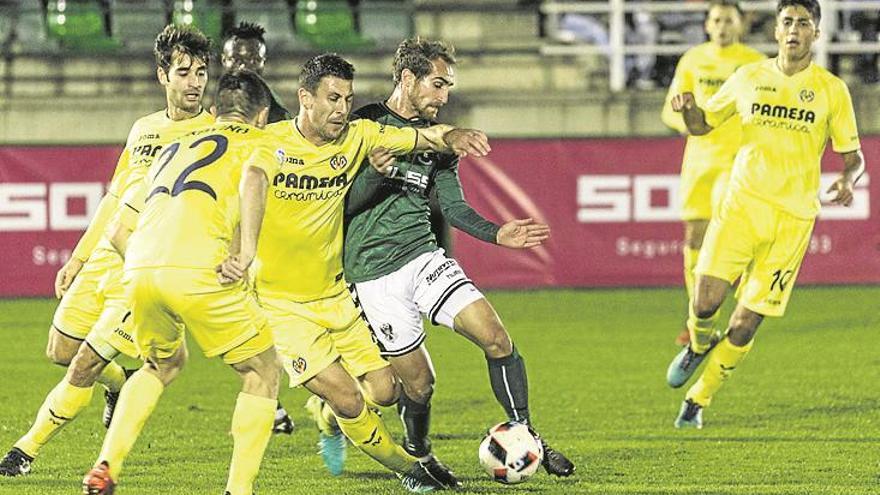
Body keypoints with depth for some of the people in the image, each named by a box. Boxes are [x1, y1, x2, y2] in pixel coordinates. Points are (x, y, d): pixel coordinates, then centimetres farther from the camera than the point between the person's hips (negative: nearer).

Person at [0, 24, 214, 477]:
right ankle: (119, 384, 43)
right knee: (60, 350, 14)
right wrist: (77, 259, 21)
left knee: (85, 366, -8)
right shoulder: (144, 129, 13)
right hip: (105, 256, 7)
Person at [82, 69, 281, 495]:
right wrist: (247, 251, -16)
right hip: (197, 271, -6)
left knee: (163, 364, 32)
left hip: (139, 269, 6)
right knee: (263, 373, 13)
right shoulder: (258, 143, 16)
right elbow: (253, 178, -10)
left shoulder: (174, 148, 33)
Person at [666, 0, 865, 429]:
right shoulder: (748, 79, 7)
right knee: (706, 300, -17)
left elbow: (853, 156, 7)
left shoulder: (831, 90, 2)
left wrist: (847, 180, -16)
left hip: (794, 218, -1)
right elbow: (702, 124, 16)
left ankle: (698, 401, 15)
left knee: (746, 323, -3)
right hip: (742, 204, 1)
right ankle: (698, 346, 19)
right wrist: (687, 110, -7)